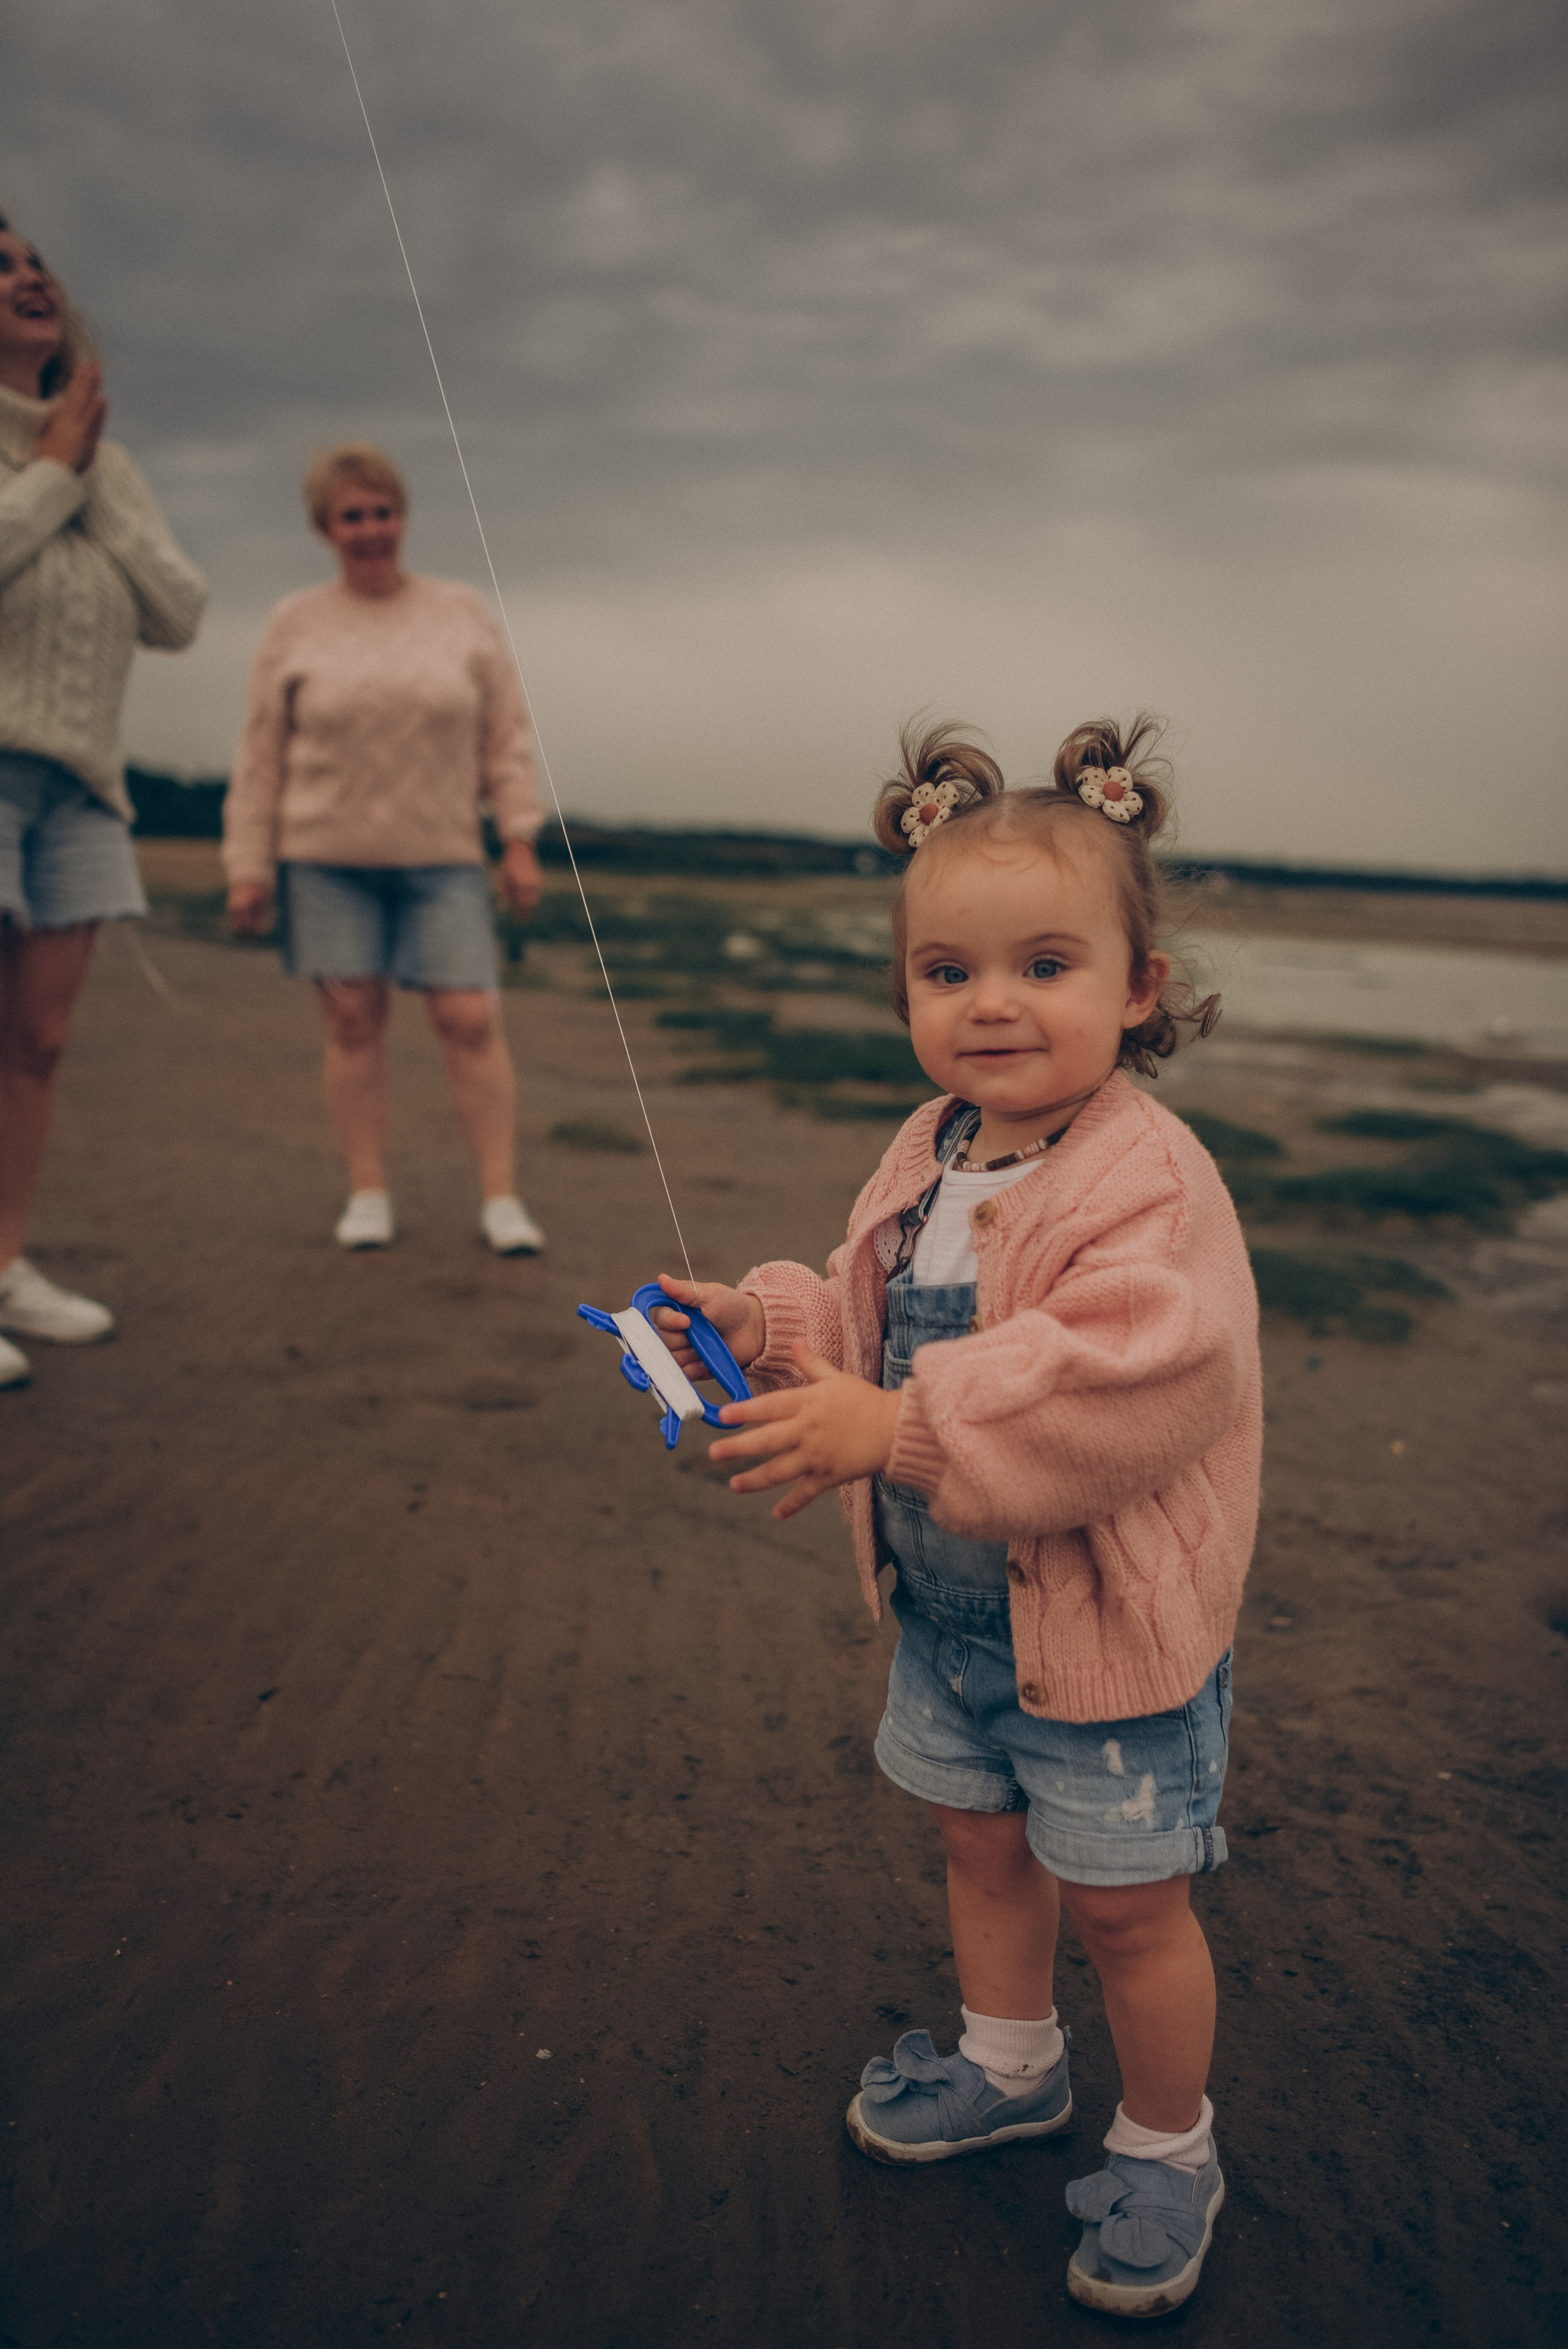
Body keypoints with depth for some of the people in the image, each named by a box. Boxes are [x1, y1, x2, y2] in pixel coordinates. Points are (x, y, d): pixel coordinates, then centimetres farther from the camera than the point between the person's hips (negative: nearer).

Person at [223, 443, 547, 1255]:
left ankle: (501, 1196, 1)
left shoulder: (464, 614, 6)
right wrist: (248, 867, 1)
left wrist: (520, 840, -1)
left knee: (470, 1020, -5)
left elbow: (506, 738, 6)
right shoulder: (295, 625, 4)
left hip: (443, 859, 0)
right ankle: (367, 1193, 11)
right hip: (327, 859, 0)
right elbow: (261, 757, 5)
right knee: (352, 1020, 1)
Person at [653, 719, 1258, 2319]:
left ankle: (1165, 2147, 38)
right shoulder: (931, 1156, -1)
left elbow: (1125, 1379, -39)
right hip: (947, 1607, 8)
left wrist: (892, 1426, -39)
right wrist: (766, 1325, -7)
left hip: (1109, 1631, -7)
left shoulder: (1147, 1182, -27)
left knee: (1124, 1904, 11)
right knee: (980, 1844, 25)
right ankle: (1010, 2064, 52)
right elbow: (868, 1316, 12)